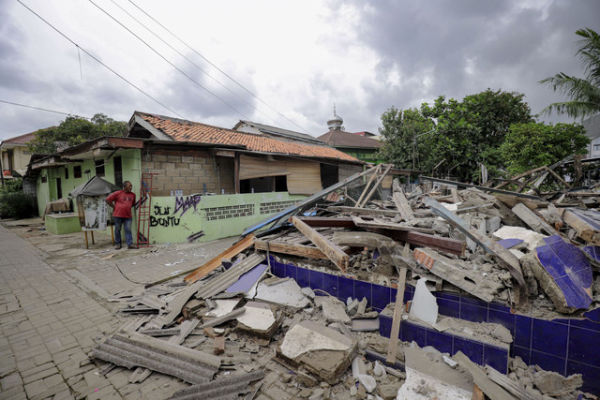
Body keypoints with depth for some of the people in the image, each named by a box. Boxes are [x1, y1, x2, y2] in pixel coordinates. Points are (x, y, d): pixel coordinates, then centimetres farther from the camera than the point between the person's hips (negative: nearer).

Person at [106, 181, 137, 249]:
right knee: (117, 230, 8)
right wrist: (114, 206, 0)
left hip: (128, 216, 3)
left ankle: (130, 244, 0)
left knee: (128, 230, 0)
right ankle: (118, 244, 19)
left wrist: (128, 207, 8)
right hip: (118, 215, -3)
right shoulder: (118, 193, -4)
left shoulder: (133, 194, 8)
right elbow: (108, 200, 0)